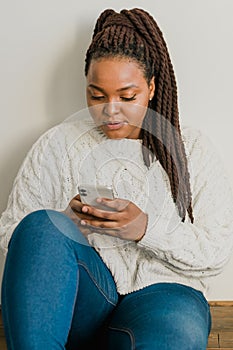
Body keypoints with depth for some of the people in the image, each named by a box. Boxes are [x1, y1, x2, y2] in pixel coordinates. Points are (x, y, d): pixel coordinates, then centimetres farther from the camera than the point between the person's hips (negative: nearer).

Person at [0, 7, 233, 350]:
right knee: (42, 225, -32)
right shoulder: (57, 144, 9)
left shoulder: (192, 149, 8)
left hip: (161, 290, -1)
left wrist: (147, 228, -16)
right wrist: (67, 222, -15)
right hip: (81, 293, 2)